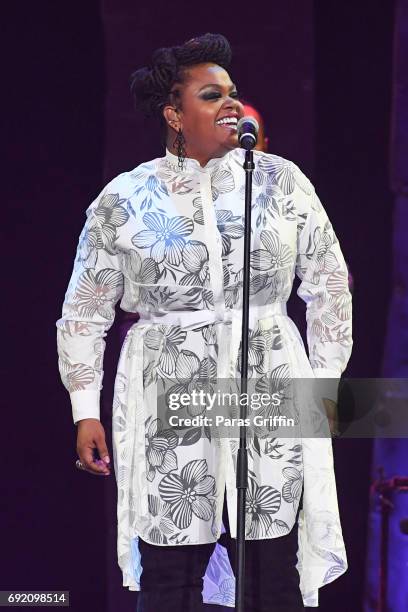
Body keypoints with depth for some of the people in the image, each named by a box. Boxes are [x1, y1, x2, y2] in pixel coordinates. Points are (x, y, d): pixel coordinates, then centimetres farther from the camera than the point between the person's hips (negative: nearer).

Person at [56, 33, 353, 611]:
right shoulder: (123, 201, 3)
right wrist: (86, 411, 5)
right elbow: (84, 313, 9)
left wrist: (325, 379, 8)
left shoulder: (282, 182, 5)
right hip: (168, 418, -1)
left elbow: (329, 286, 12)